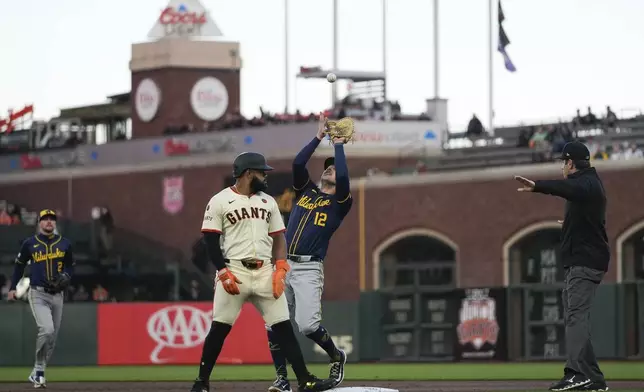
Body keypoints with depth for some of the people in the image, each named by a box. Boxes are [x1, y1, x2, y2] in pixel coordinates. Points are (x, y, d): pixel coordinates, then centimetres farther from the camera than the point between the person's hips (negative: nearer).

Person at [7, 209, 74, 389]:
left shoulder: (64, 244, 5)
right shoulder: (30, 244, 0)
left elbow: (70, 265, 17)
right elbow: (20, 264, 12)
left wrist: (67, 277, -4)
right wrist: (13, 288, 8)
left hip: (57, 295, 4)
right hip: (37, 294, -4)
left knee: (52, 336, 6)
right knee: (47, 329, -23)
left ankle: (37, 373, 21)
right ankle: (40, 369, -7)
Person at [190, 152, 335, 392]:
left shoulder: (268, 202, 15)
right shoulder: (219, 201, -1)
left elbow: (278, 238, 15)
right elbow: (211, 241, -4)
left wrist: (280, 270, 1)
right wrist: (224, 273, -13)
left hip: (265, 271, 4)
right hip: (234, 271, -4)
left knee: (283, 326, -1)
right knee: (220, 328, -4)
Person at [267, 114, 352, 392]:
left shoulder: (339, 201, 7)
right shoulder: (305, 191, 20)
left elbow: (344, 177, -10)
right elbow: (297, 164, 6)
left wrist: (338, 145, 0)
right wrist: (319, 137, 8)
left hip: (308, 268, -4)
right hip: (283, 265, 5)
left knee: (307, 324, -18)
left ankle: (336, 356, 10)